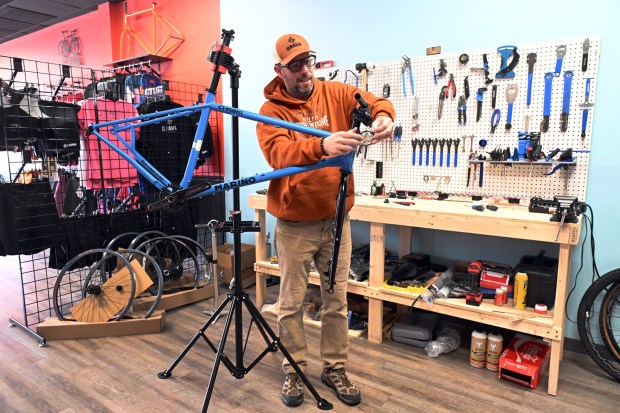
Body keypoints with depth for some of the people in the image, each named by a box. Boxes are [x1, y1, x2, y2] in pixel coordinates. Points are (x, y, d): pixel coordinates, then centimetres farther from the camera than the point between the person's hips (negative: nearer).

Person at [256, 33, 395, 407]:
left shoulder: (335, 93, 5)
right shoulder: (271, 111, -6)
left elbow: (375, 101, -5)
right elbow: (279, 155, -23)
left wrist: (383, 116, -30)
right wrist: (321, 145, -41)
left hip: (336, 219, 3)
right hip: (295, 224, -2)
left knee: (337, 300, 13)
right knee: (292, 302, 9)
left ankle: (335, 368, 32)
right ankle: (294, 371, 30)